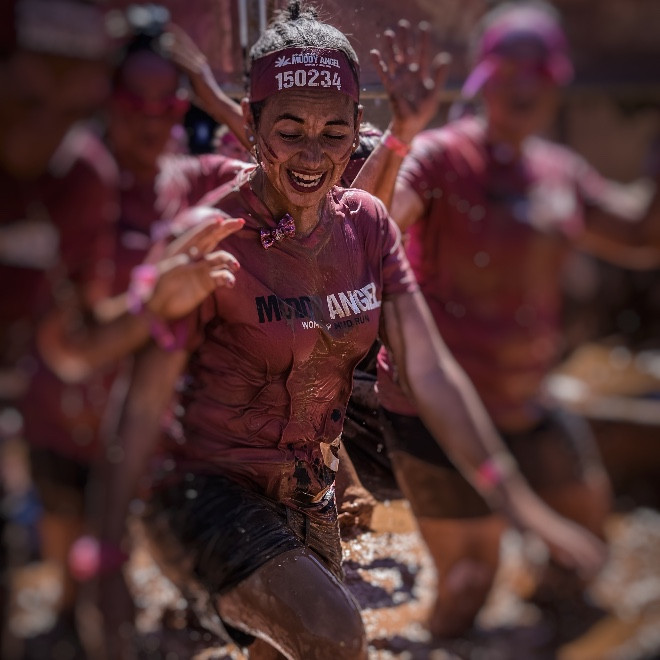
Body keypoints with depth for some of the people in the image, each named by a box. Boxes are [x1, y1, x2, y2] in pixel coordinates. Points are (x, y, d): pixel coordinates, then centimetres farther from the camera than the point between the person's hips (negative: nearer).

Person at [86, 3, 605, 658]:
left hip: (309, 500, 6)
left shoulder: (367, 224, -3)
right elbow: (143, 406, -16)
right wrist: (106, 555, -16)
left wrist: (521, 503, -9)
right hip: (210, 488, -6)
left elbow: (430, 370, -4)